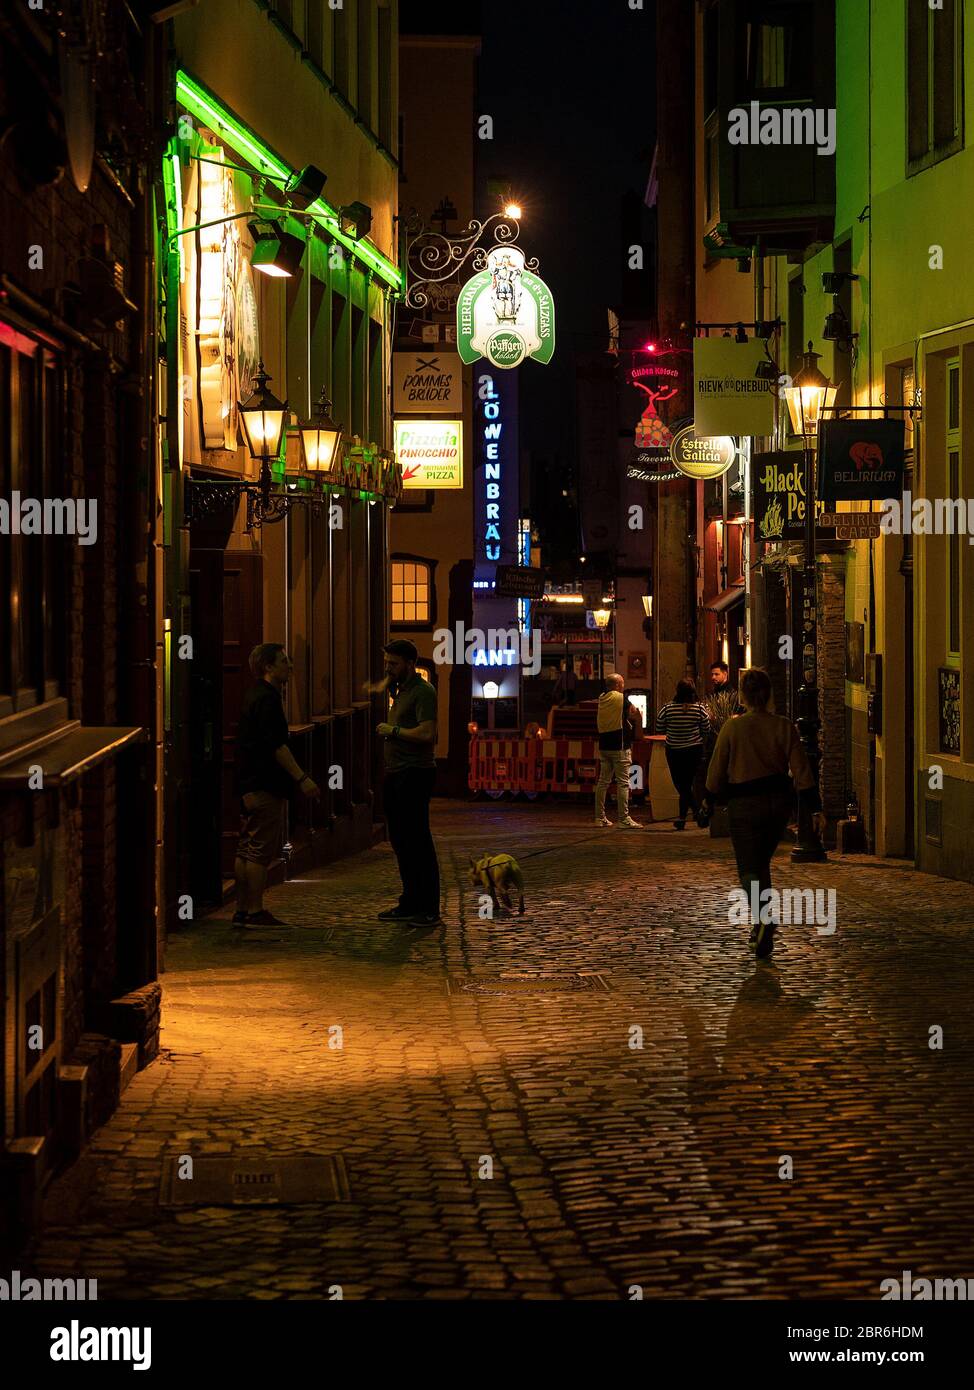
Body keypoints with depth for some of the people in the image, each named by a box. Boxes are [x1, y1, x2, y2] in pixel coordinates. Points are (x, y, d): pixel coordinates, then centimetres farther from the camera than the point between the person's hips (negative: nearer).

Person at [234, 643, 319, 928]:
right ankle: (255, 912, -6)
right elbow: (277, 746, -20)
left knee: (246, 850, 11)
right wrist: (302, 778, -20)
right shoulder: (267, 699, -14)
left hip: (250, 785, 10)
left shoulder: (255, 696, 18)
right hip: (265, 787, -10)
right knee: (261, 851, -7)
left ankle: (242, 911, 14)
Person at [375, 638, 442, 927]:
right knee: (400, 841, 13)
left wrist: (392, 730, -14)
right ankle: (410, 904, 21)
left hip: (415, 774, -10)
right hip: (396, 774, 10)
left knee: (418, 841, -8)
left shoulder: (423, 692, -12)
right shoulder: (401, 690, 19)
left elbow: (426, 733, -23)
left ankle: (429, 910, -4)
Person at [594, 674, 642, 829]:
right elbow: (634, 713, -4)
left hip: (604, 745, 7)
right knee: (623, 782, -7)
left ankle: (600, 817, 14)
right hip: (620, 746, -7)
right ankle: (624, 819, -10)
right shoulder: (621, 698, -11)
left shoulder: (601, 698, 10)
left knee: (603, 781, 11)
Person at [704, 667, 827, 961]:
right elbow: (802, 771, -3)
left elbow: (717, 772, -4)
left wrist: (714, 796, 15)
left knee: (749, 869, 0)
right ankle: (760, 926, 23)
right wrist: (816, 809, 0)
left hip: (745, 804, -4)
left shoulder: (732, 728, -10)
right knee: (762, 862, 22)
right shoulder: (784, 727, -3)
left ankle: (764, 917, -26)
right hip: (779, 801, 4)